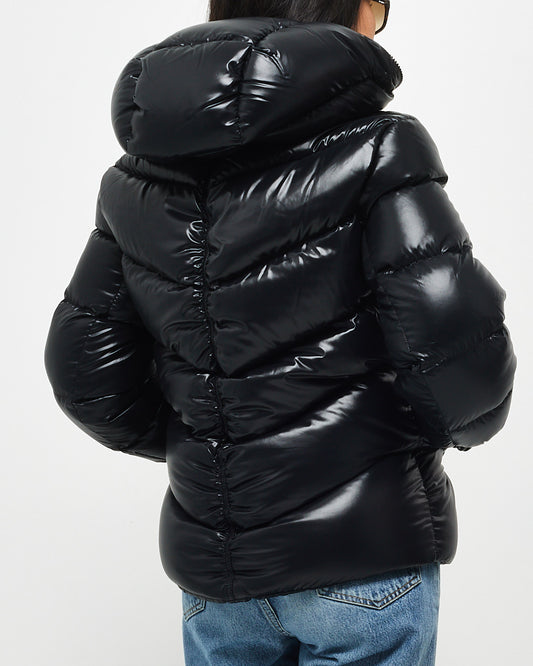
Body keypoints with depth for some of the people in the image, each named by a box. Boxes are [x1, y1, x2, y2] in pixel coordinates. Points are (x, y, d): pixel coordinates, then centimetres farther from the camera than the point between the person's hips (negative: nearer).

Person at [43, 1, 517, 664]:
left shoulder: (140, 173, 4)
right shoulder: (374, 148, -14)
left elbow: (84, 365, 6)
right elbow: (461, 353, -21)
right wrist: (462, 422, 0)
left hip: (211, 561, 6)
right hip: (364, 554, -5)